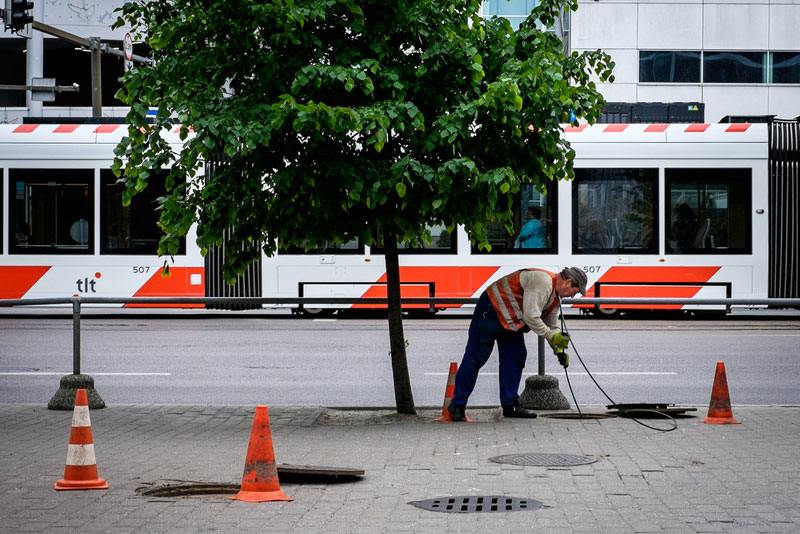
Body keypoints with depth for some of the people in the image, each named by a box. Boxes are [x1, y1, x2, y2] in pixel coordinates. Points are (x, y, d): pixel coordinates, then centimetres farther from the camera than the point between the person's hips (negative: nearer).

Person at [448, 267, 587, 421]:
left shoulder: (554, 298, 8)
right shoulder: (542, 281, -25)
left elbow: (553, 326, 17)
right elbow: (530, 317, -28)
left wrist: (559, 350, 5)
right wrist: (552, 336, -19)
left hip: (511, 320, 10)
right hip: (491, 309, -10)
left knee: (515, 359, 7)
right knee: (475, 358, -6)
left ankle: (510, 405, 12)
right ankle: (457, 405, -3)